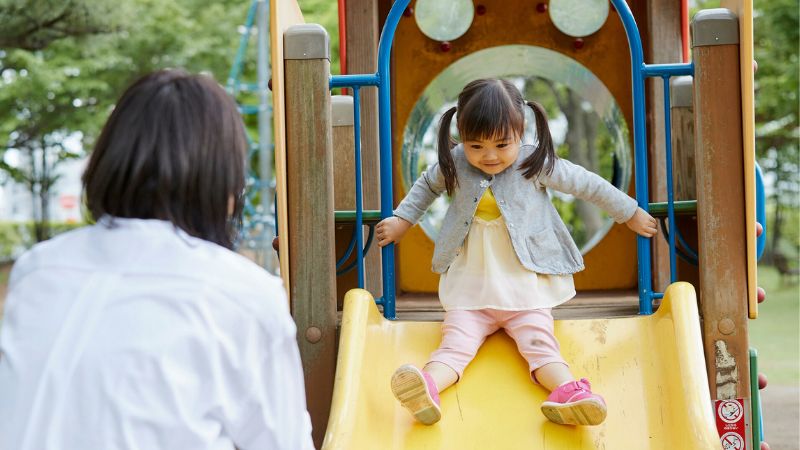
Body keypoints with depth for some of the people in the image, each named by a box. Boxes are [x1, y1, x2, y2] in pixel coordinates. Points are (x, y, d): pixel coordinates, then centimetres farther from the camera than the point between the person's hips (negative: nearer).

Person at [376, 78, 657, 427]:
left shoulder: (536, 164, -6)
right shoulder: (455, 164, 0)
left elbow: (587, 184, 6)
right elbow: (427, 185, 24)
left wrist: (630, 214, 14)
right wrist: (402, 220, 18)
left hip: (526, 288, -1)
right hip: (470, 290, 1)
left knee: (540, 344, -20)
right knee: (455, 344, -19)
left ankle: (567, 392, -42)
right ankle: (426, 388, -42)